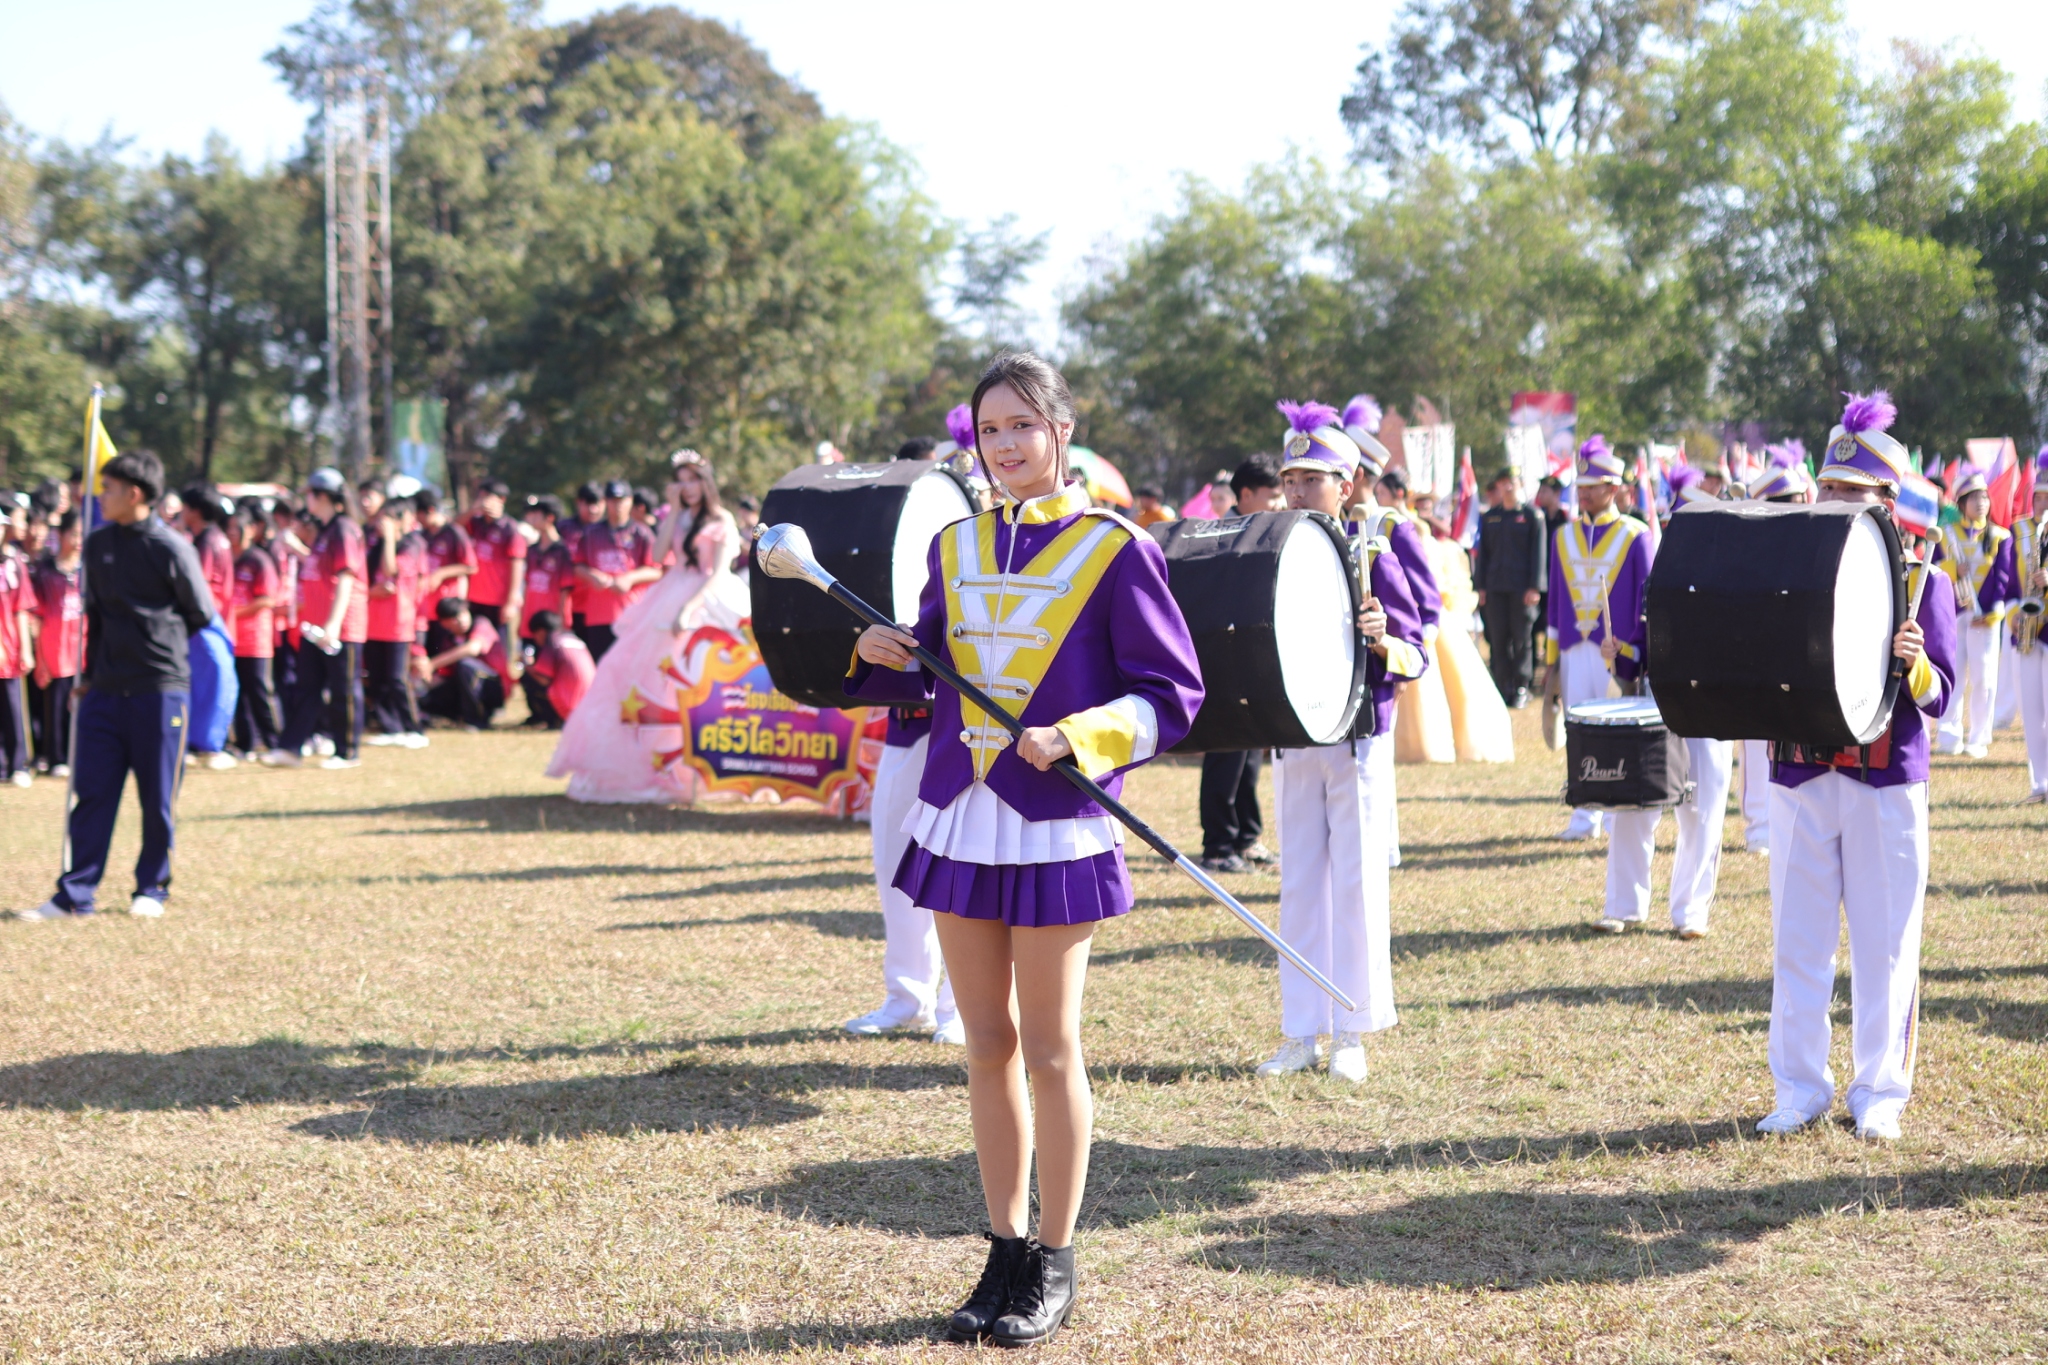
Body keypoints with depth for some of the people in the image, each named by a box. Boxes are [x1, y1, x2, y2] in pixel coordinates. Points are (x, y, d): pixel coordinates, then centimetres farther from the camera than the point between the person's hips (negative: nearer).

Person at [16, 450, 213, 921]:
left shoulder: (172, 548, -9)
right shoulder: (98, 545, 7)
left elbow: (204, 617, 0)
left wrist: (161, 648, 7)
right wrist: (91, 674, 16)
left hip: (161, 691, -5)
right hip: (105, 690, 5)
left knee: (157, 797, 4)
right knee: (91, 792, 3)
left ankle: (152, 887, 18)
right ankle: (76, 893, 6)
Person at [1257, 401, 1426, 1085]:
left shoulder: (1372, 557, -6)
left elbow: (1414, 657, -7)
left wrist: (1383, 642, -27)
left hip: (1357, 740, -4)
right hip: (1292, 740, 4)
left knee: (1357, 883, 1)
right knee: (1299, 886, 7)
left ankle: (1353, 1033, 9)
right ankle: (1303, 1033, 12)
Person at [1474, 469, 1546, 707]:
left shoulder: (1532, 516, 2)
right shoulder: (1489, 518, 12)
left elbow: (1539, 553, -2)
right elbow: (1483, 552, 13)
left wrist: (1534, 587, -9)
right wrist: (1481, 586, 5)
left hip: (1522, 588, -3)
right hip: (1495, 587, 3)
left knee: (1522, 638, 0)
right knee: (1498, 638, 1)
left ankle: (1521, 687, 7)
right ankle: (1504, 687, 6)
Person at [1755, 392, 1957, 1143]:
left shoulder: (1922, 581, -1)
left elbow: (1939, 693, -5)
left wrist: (1912, 663, -26)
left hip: (1887, 784, -3)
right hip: (1801, 779, 3)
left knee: (1884, 944, 4)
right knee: (1798, 942, 6)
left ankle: (1880, 1093, 14)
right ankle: (1799, 1088, 17)